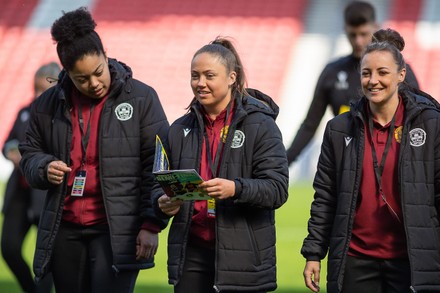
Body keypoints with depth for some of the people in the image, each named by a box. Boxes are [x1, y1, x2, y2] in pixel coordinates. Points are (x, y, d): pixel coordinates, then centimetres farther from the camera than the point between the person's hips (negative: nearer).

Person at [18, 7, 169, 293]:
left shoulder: (142, 98, -2)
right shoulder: (49, 105, 8)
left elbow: (158, 167, -2)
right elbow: (30, 153, 23)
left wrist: (152, 224, -8)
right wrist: (44, 167, -2)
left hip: (117, 233, -5)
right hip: (64, 231, 5)